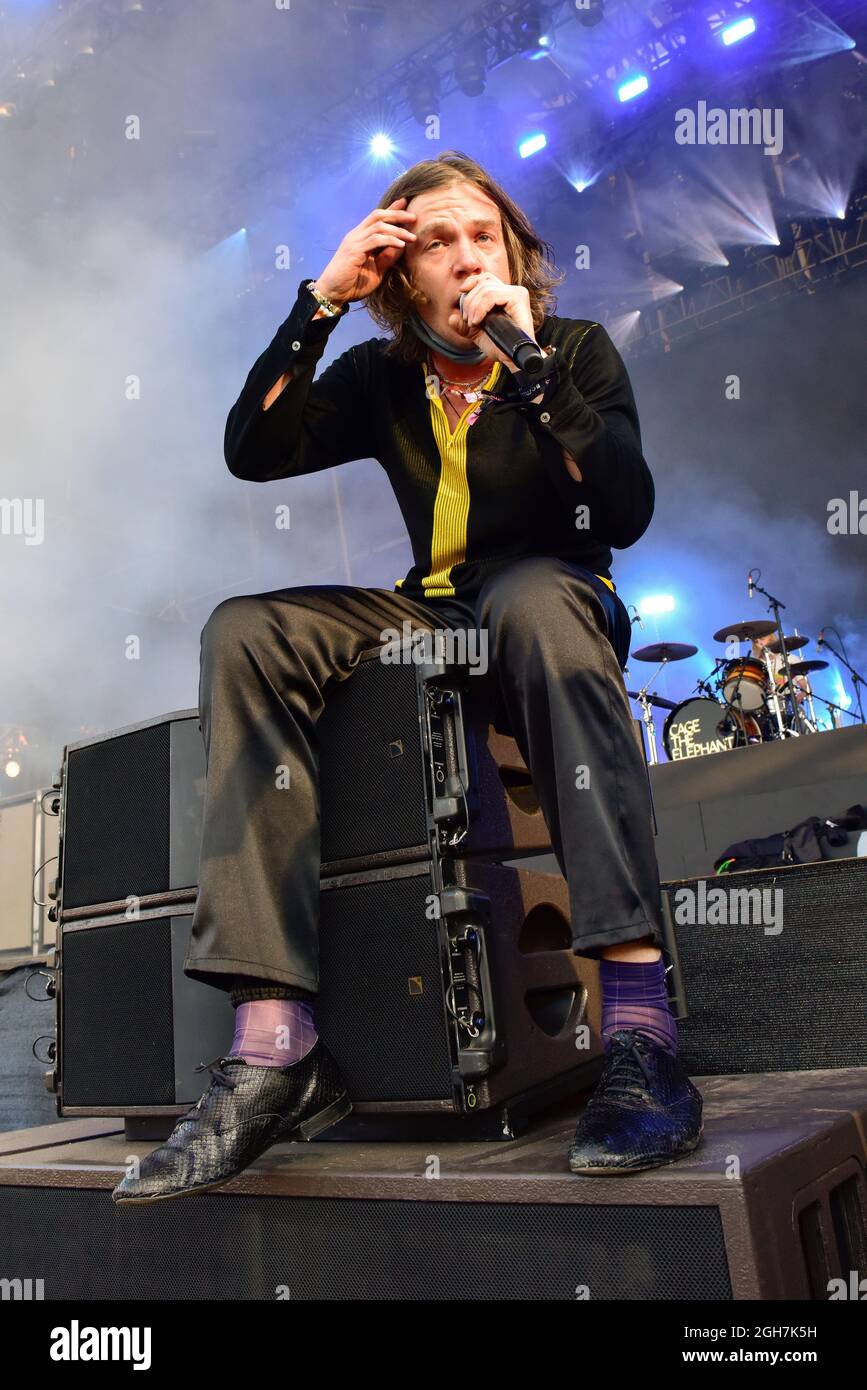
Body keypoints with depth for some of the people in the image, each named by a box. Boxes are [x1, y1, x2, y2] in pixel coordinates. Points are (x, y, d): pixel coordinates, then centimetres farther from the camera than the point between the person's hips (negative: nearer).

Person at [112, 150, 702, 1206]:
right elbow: (253, 452, -4)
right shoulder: (382, 379, 10)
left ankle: (639, 1026, -44)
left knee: (536, 596, -39)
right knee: (245, 633, -21)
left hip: (553, 608, -3)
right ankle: (274, 1042, -32)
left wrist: (529, 363, -19)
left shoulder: (579, 350, 2)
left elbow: (625, 514, -13)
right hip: (434, 622, 3)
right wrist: (322, 298, -6)